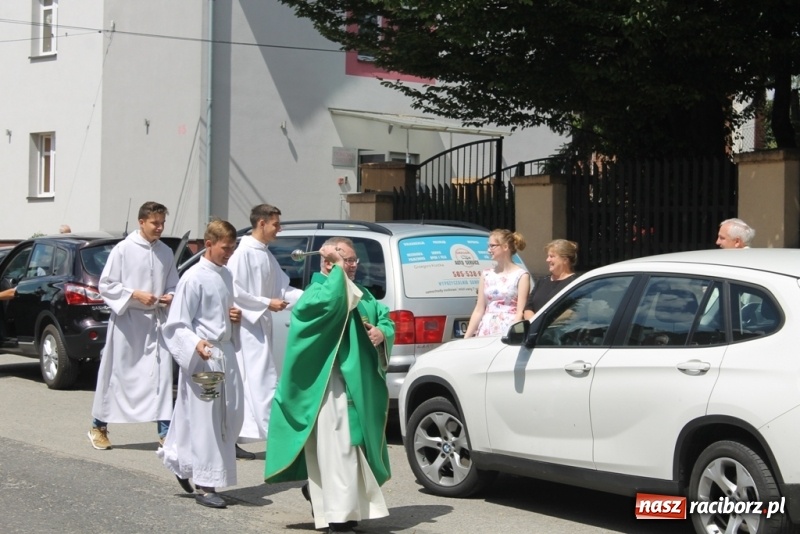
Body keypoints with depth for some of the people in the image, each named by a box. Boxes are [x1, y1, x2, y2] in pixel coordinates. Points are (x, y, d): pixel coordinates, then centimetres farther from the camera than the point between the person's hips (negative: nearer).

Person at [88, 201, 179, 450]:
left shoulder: (166, 252, 7)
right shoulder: (123, 249, -7)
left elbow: (173, 286, 15)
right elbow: (105, 285, -6)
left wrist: (171, 297, -7)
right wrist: (135, 294, -16)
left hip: (156, 320, 3)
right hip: (126, 320, -3)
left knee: (161, 374, -4)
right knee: (116, 373, 6)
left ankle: (165, 432, 0)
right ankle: (99, 427, 23)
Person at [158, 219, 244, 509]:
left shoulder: (226, 276, 12)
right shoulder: (194, 278, -12)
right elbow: (177, 325, -13)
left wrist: (236, 317, 5)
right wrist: (196, 344, -30)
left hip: (226, 352, 8)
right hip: (202, 356, -8)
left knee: (232, 414, 10)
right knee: (205, 418, -4)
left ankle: (182, 462, 27)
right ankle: (205, 485, 3)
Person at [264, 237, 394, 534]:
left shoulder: (362, 295, 18)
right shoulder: (316, 292, -7)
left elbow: (385, 318, 16)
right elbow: (330, 303, -30)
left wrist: (382, 332, -7)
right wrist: (338, 270, -18)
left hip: (361, 384, 8)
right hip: (330, 386, -8)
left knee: (358, 445, 15)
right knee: (336, 448, -11)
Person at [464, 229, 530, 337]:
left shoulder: (521, 275, -1)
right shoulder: (487, 274, 12)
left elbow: (520, 312, -7)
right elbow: (479, 310, 11)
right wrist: (466, 338, 6)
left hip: (507, 332, -4)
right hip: (486, 332, 4)